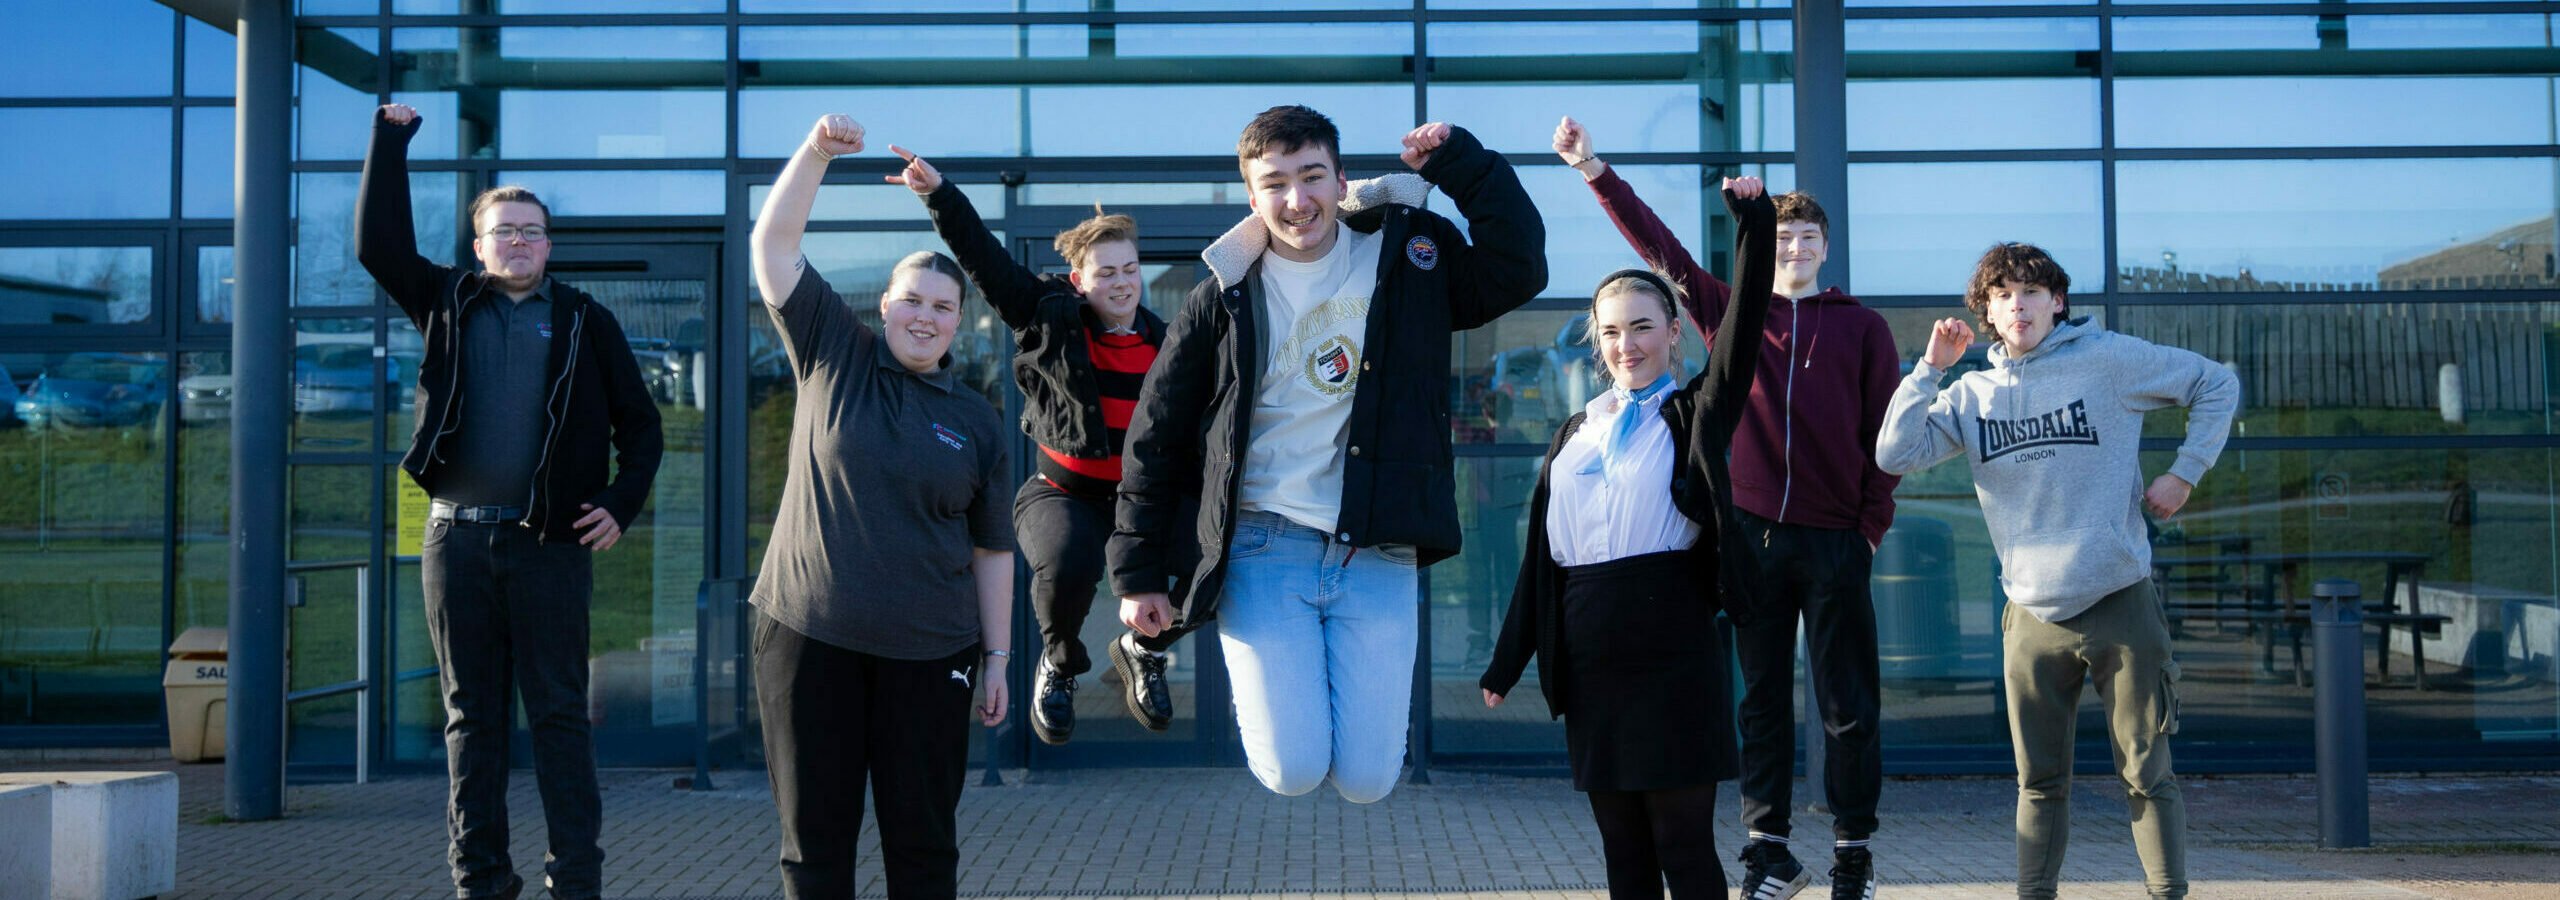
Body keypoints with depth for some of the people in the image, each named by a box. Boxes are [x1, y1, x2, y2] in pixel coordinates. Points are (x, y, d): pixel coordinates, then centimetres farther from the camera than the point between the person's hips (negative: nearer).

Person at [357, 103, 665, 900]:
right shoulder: (448, 304, 13)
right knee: (471, 716, 6)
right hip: (456, 539, 2)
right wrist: (390, 142, 3)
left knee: (559, 713, 0)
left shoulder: (586, 321, 6)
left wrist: (622, 504, -4)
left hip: (550, 542, -2)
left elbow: (640, 423, 8)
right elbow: (379, 244, 5)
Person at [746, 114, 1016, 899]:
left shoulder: (977, 422, 8)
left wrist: (996, 657, 6)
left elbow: (992, 550, 9)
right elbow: (772, 244, 0)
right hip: (807, 635, -1)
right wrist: (818, 151, -12)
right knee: (814, 832, 5)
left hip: (927, 652, 1)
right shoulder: (834, 354, 6)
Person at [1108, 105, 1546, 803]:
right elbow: (1155, 438, 5)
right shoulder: (1227, 296, 0)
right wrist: (1139, 574, 4)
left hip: (1377, 557, 1)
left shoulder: (1407, 257, 5)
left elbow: (1519, 269, -5)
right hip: (1264, 551, -1)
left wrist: (1461, 162, -9)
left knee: (1367, 779, -4)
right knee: (1292, 772, -9)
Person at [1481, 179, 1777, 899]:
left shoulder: (1696, 415, 2)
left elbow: (1744, 325, -14)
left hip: (1673, 656, -5)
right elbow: (1541, 554, 16)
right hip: (1588, 664, 5)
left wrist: (1753, 224, -24)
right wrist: (1508, 662, 15)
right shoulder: (1577, 431, 15)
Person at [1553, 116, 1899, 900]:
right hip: (1753, 532, 1)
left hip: (1835, 539, -1)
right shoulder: (1730, 313, 9)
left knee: (1849, 704, 2)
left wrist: (1875, 524, -2)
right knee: (1762, 699, 6)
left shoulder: (1862, 327, 7)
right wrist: (1596, 173, -6)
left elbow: (1886, 431, 5)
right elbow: (1657, 245, 2)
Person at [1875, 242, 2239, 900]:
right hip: (2033, 617, 3)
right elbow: (1895, 456, -2)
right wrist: (1931, 367, -4)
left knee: (2146, 775, 1)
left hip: (2122, 605, -3)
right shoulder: (1972, 395, 9)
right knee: (2039, 782, 10)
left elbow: (2217, 385, 6)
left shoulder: (2108, 359, -1)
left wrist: (2185, 474, -2)